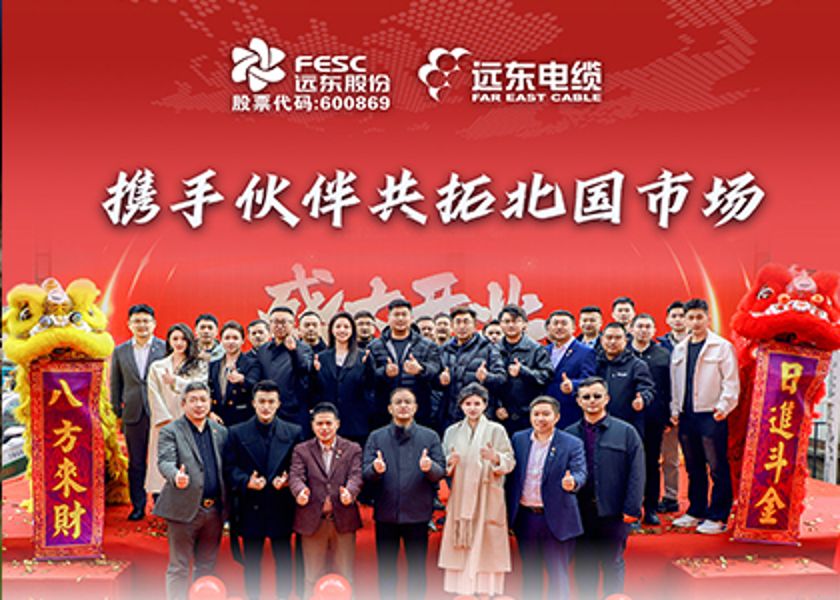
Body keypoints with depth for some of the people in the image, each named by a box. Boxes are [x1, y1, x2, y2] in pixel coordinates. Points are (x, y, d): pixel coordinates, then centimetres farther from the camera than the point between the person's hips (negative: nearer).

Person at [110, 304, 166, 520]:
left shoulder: (166, 349, -1)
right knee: (136, 463, 9)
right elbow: (115, 385, 13)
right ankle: (138, 506, 20)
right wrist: (117, 412, 7)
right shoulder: (120, 352, 9)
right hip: (133, 414, 3)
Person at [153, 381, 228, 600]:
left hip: (214, 510, 5)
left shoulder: (220, 432, 11)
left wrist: (226, 506, -2)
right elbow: (165, 461, -17)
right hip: (185, 509, -4)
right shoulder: (170, 432, -3)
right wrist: (175, 476, -39)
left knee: (206, 566, 15)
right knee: (179, 568, 5)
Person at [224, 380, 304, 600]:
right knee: (251, 562, 11)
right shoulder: (237, 433, 2)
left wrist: (288, 481, -16)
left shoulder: (293, 432, 4)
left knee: (283, 561, 9)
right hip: (250, 508, 0)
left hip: (282, 508, 0)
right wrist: (246, 481, -18)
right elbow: (230, 468, -1)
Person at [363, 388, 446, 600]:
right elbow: (365, 474, -1)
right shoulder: (376, 437, 6)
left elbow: (441, 472, -1)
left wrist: (429, 468, -23)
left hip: (417, 513, 0)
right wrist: (376, 469, -23)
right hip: (386, 513, 1)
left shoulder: (430, 437, 5)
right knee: (386, 568, 9)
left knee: (417, 568, 7)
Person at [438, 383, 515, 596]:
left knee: (486, 545, -4)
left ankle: (486, 589, 1)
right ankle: (461, 589, 4)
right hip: (459, 497, 2)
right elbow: (443, 467, 11)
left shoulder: (496, 430, 5)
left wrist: (495, 458, -21)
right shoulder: (452, 431, 11)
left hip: (487, 498, -2)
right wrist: (449, 462, -10)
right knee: (459, 546, -2)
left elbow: (510, 462, -2)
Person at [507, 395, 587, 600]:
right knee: (530, 573, 16)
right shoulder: (518, 439, 5)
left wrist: (572, 482, -35)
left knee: (557, 573, 4)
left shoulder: (572, 444, -4)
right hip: (525, 517, 3)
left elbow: (580, 473, -14)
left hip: (556, 519, -3)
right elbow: (510, 474, 5)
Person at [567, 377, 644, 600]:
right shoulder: (570, 435, 5)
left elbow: (636, 473, -2)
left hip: (612, 512, -2)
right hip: (580, 512, 2)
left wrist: (631, 508, -9)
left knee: (613, 565, 9)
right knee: (583, 565, 10)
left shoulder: (626, 432, 1)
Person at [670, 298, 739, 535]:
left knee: (717, 468, -2)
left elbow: (731, 382, -7)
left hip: (711, 415, -6)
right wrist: (675, 409, 12)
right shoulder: (679, 349, 14)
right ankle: (696, 511, 24)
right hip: (687, 415, 6)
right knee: (694, 468, 14)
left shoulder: (722, 347, -3)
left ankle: (717, 517, 4)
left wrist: (723, 406, -18)